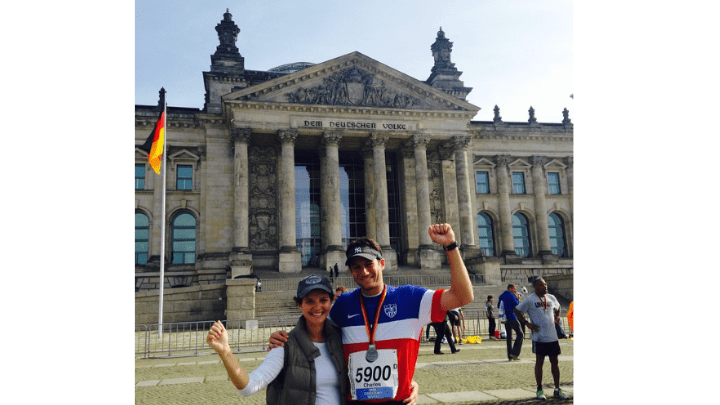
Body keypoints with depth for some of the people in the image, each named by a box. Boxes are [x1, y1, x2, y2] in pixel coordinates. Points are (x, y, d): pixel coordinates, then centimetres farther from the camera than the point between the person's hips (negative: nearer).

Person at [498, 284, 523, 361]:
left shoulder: (502, 296, 16)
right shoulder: (511, 295, -10)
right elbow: (517, 305, -12)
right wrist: (517, 298, 4)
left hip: (506, 319, 8)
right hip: (512, 318, -8)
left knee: (508, 337, 9)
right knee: (520, 334, -1)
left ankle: (510, 356, 9)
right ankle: (514, 353, -8)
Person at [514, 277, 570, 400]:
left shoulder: (551, 298, 8)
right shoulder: (530, 300, -8)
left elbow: (558, 307, 29)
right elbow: (517, 310, -2)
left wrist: (557, 316, 10)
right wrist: (527, 323, -9)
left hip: (553, 337, 5)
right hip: (539, 338, -5)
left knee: (554, 362, 9)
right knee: (539, 362, 3)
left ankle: (557, 390, 18)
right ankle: (539, 390, 13)